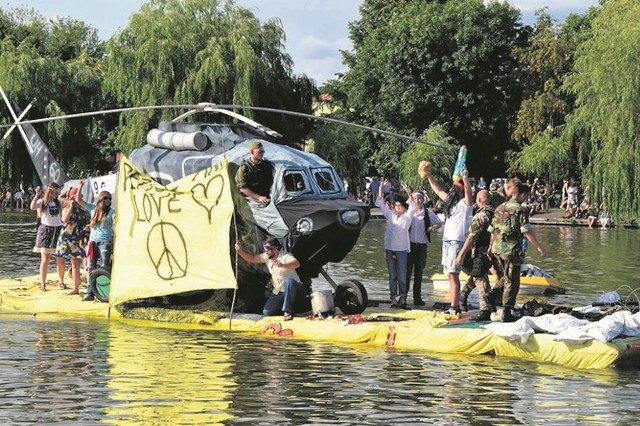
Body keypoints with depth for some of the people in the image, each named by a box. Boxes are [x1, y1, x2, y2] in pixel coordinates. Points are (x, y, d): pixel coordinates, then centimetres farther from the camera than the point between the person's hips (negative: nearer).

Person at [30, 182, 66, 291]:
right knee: (45, 260, -4)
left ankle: (61, 282, 16)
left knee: (60, 260, 3)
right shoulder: (42, 202, -5)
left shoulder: (58, 202, 10)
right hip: (45, 231, -4)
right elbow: (32, 207, -24)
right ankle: (42, 284, 3)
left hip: (58, 230, 4)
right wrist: (37, 195, -26)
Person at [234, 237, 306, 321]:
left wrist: (282, 265, -59)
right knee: (266, 312, -11)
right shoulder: (267, 257, 2)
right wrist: (240, 251, -13)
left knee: (289, 281, -42)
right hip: (279, 292, 7)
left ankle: (288, 311, -33)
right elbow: (252, 258, 6)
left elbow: (297, 264, -40)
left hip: (294, 289, -7)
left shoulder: (285, 256, -20)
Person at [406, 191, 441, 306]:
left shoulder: (428, 213, 4)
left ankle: (417, 297, 14)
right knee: (407, 271, -4)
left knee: (419, 272, 8)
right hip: (409, 244, -2)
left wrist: (431, 228, 0)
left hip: (422, 245, 2)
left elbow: (438, 223, 18)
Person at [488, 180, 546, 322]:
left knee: (504, 278, 25)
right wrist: (538, 246, -8)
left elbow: (493, 230, 14)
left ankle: (492, 294, 6)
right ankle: (506, 313, 2)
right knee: (512, 283, 3)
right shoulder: (519, 209, -10)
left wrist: (491, 246, 24)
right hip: (512, 250, -6)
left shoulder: (500, 208, 10)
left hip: (497, 249, 6)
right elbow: (527, 231, -14)